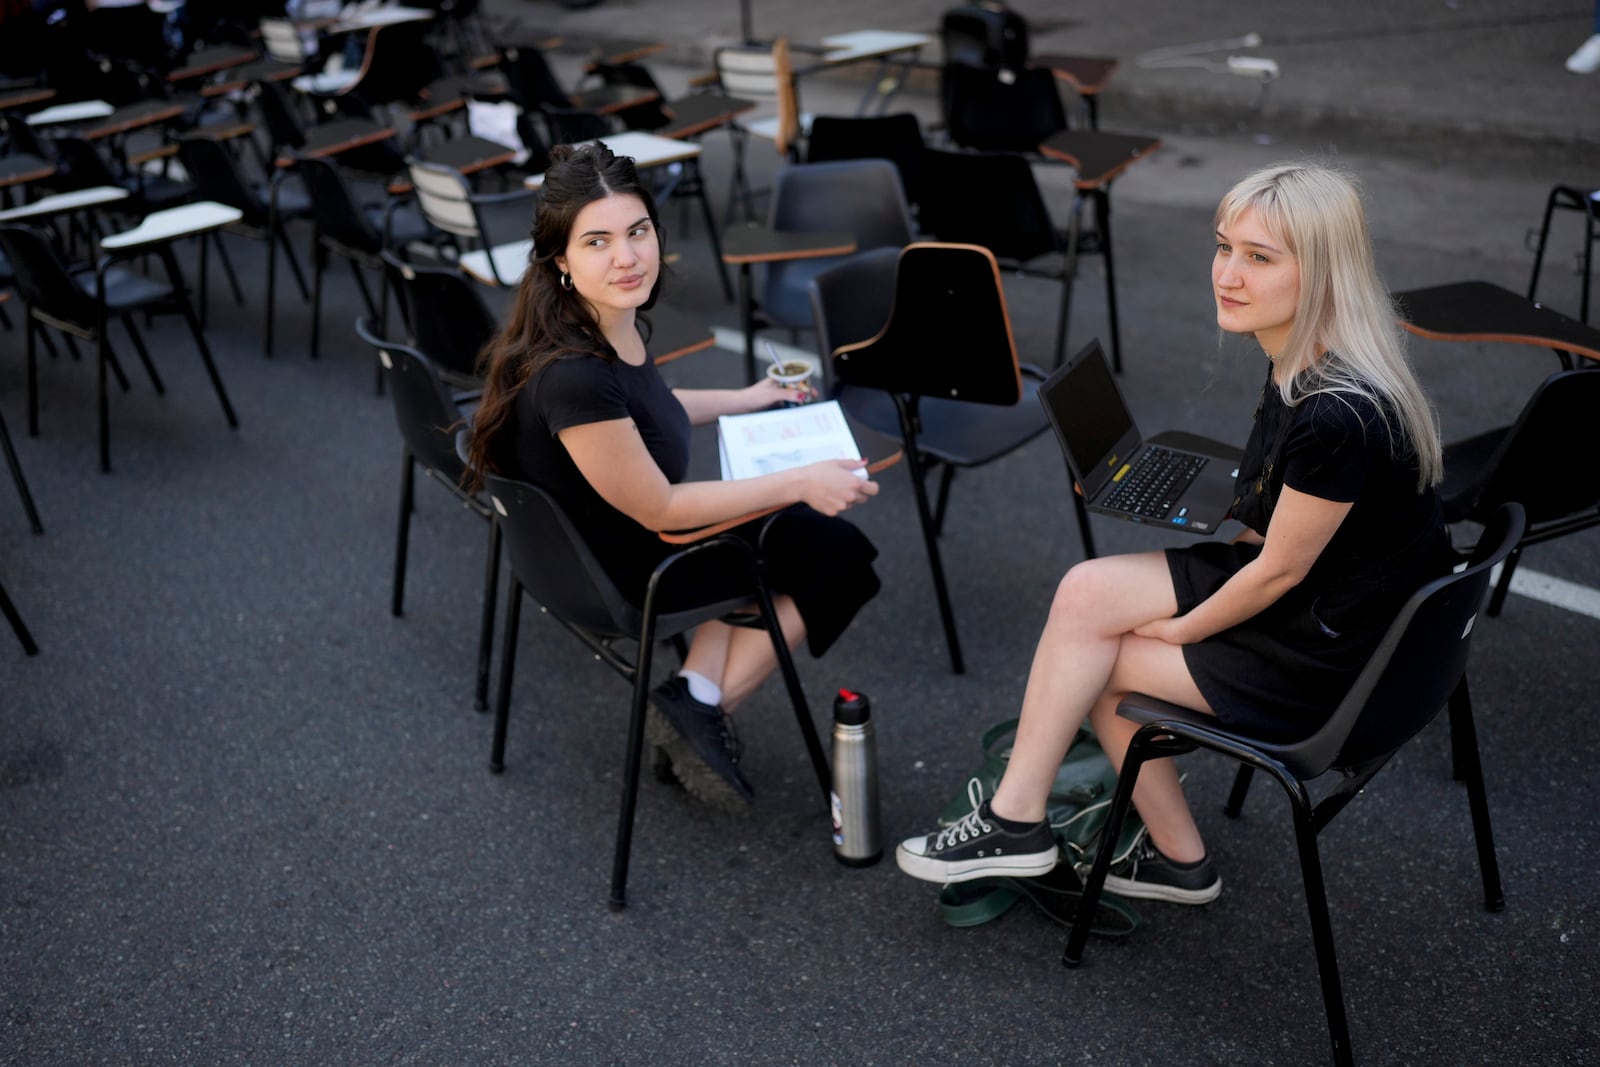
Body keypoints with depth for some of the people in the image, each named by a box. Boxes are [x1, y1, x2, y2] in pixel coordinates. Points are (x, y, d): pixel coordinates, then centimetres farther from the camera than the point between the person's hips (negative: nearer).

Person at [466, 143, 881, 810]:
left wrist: (743, 400, 18)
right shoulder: (572, 375, -35)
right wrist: (799, 483, -22)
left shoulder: (616, 320, -9)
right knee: (837, 555, 5)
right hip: (614, 578, -8)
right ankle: (705, 710, 6)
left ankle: (696, 693, 13)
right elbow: (659, 510, -25)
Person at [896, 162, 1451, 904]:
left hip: (1332, 655, -8)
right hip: (1297, 574, 8)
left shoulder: (1338, 413, -32)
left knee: (1103, 663, -1)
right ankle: (1016, 817, 6)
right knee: (1087, 593, -5)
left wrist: (1176, 629, -7)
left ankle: (1178, 859, 20)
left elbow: (1283, 569, -20)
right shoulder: (1297, 362, -3)